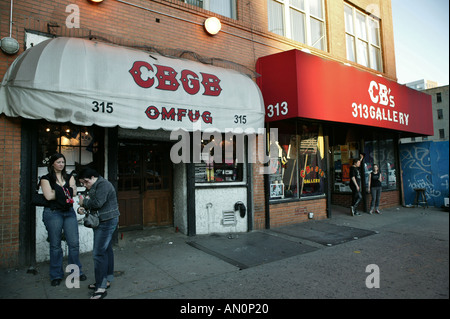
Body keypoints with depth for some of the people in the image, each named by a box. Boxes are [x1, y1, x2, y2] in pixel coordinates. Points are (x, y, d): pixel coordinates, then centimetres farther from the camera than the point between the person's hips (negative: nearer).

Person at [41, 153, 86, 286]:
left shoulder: (69, 177, 13)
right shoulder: (46, 179, 3)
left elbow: (73, 192, -2)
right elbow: (48, 196, -11)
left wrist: (56, 192, -9)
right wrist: (66, 191, -3)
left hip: (69, 212, 3)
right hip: (53, 213, -3)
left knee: (74, 243, 1)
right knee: (55, 245, 5)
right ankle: (56, 275, 19)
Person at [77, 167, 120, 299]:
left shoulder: (103, 184, -15)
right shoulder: (92, 187, 18)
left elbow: (97, 203, -24)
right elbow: (89, 202, 19)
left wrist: (84, 202, -8)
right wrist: (82, 208, -2)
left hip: (107, 222, -11)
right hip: (102, 222, 11)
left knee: (99, 253, -11)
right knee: (106, 250, 16)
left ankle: (101, 288, -7)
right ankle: (107, 279, 27)